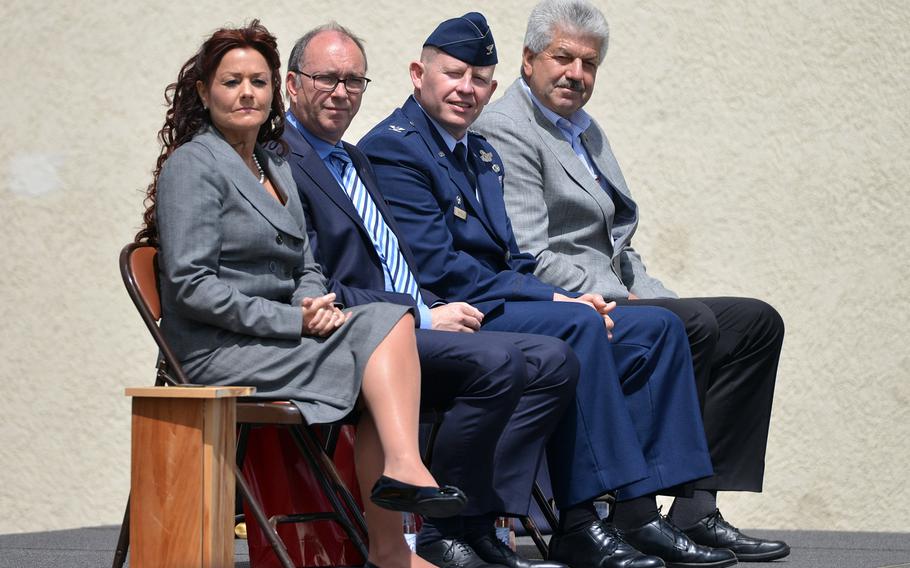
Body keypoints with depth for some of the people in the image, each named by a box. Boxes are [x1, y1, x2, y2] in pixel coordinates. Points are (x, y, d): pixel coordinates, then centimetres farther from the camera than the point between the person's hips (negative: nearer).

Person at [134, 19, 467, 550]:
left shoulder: (277, 168, 20)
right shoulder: (192, 165, -5)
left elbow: (306, 267, 19)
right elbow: (190, 287, -14)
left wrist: (315, 304, -7)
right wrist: (293, 320, -18)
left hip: (273, 341, 7)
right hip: (216, 352, -7)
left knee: (385, 318, -20)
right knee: (388, 326, -20)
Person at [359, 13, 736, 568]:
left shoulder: (483, 156, 23)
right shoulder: (392, 148, -8)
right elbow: (435, 265, -17)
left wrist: (569, 297, -3)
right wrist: (554, 300, -17)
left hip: (499, 303, 10)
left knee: (658, 327, -3)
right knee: (578, 327, -31)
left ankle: (641, 513, -12)